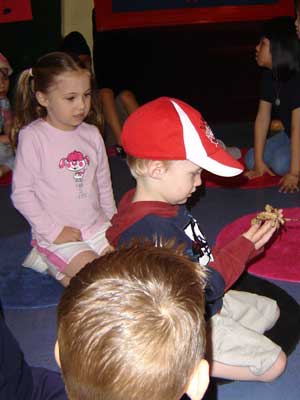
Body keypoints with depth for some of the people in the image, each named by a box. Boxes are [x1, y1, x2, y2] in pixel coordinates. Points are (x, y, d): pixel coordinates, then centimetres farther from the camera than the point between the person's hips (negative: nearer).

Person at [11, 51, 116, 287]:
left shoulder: (91, 134, 3)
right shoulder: (33, 137, -14)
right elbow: (21, 193, -12)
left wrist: (113, 224, 11)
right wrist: (53, 231, -14)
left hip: (97, 227, 6)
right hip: (58, 234, -6)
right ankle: (48, 261, 4)